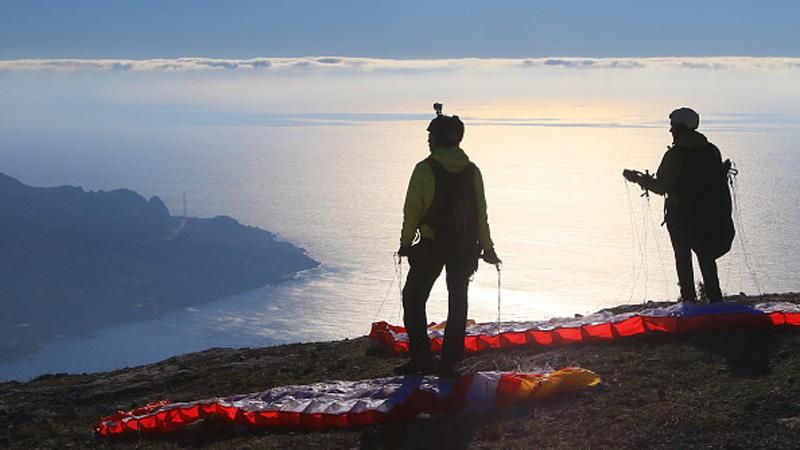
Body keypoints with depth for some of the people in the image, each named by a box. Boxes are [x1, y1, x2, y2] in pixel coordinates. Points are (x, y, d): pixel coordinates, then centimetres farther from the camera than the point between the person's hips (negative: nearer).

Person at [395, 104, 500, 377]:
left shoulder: (425, 169, -10)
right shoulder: (472, 171, 1)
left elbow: (412, 210, -8)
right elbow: (481, 213, 3)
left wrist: (406, 242, 5)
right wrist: (487, 248, 12)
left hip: (431, 246, -4)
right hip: (465, 248, 4)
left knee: (414, 299, 8)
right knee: (458, 303, 12)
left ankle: (421, 359, 3)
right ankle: (449, 363, 12)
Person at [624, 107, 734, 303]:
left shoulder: (674, 155, -15)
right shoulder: (711, 150, 0)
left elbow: (661, 187, -15)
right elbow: (719, 179, 5)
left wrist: (639, 179, -2)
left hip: (680, 215, -4)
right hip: (708, 215, 5)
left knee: (683, 257, 7)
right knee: (706, 257, 14)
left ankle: (689, 299, 5)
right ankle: (715, 298, 12)